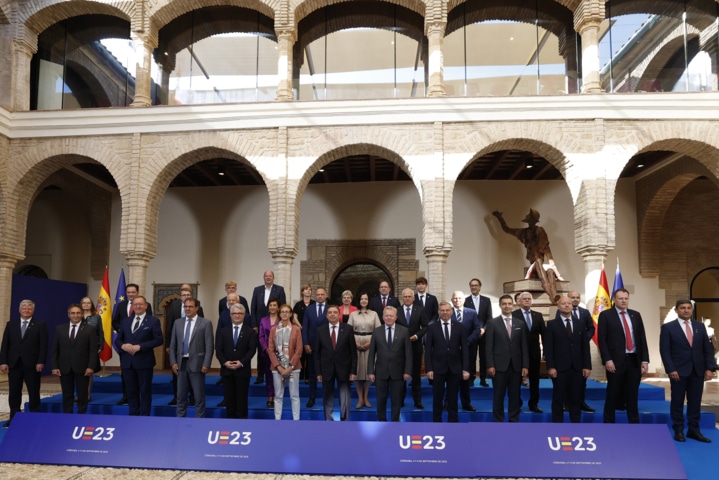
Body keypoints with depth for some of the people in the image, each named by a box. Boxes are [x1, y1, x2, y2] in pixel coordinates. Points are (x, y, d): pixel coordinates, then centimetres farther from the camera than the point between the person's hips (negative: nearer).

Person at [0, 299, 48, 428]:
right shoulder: (11, 324, 10)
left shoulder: (40, 325, 0)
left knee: (34, 393, 4)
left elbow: (43, 345, -5)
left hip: (32, 364, -3)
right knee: (14, 393, 8)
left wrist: (41, 362, -13)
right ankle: (14, 418, 17)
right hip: (14, 364, 3)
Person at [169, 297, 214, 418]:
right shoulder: (178, 323, 10)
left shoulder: (205, 323, -3)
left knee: (199, 396, 3)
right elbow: (173, 345, 11)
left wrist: (206, 364, -13)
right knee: (181, 396, 12)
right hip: (181, 363, 4)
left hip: (196, 364, -4)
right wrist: (173, 362, 1)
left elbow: (210, 346, -7)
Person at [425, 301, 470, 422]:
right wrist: (428, 369, -8)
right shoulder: (432, 328, 0)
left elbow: (464, 349, 0)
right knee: (437, 399, 8)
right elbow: (428, 350, -1)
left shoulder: (459, 327, 2)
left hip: (455, 368, 1)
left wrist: (466, 369, -5)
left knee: (453, 399, 9)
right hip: (438, 368, 0)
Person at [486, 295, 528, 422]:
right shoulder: (493, 323, 1)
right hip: (499, 365, -2)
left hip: (516, 366, 2)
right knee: (498, 396, 4)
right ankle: (498, 422, 13)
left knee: (515, 396, 7)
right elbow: (489, 346, -3)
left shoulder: (520, 323, 8)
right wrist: (490, 365, -10)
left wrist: (525, 365, 0)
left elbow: (524, 346, 6)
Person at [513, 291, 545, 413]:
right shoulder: (513, 315, -8)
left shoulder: (538, 315, 7)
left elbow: (543, 333, 3)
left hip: (534, 352, 4)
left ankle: (534, 404, 22)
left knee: (534, 380, 11)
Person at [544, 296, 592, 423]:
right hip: (560, 368, -3)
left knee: (576, 399, 8)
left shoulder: (580, 323, 12)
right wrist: (550, 367, -12)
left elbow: (585, 346, 9)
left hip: (577, 368, 3)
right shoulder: (552, 324, 1)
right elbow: (548, 348, -4)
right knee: (558, 399, 3)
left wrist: (587, 366, 1)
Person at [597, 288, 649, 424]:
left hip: (635, 360, 4)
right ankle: (609, 423, 13)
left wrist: (645, 360, 2)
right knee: (612, 395, 4)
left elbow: (642, 338, 10)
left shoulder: (636, 315, 12)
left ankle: (634, 424, 18)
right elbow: (602, 339, -6)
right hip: (616, 361, -4)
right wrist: (607, 360, -14)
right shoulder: (605, 315, -1)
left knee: (632, 395, 10)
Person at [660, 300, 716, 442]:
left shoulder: (700, 326, 10)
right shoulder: (668, 327, -3)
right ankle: (678, 431, 14)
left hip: (698, 371, 4)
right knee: (677, 402, 5)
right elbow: (664, 351, -6)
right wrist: (671, 369, -14)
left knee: (695, 402, 8)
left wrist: (709, 368, -2)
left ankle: (694, 430, 18)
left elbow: (708, 349, 8)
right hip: (679, 371, -3)